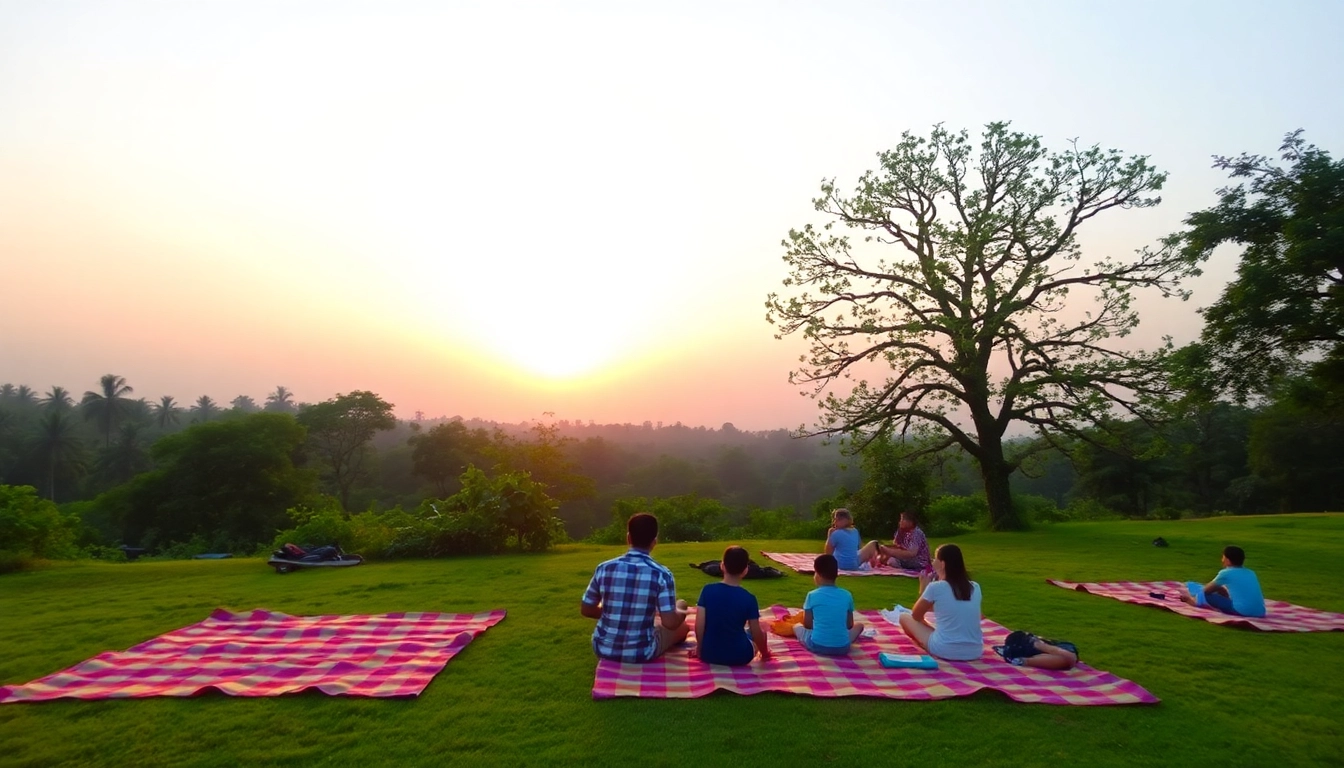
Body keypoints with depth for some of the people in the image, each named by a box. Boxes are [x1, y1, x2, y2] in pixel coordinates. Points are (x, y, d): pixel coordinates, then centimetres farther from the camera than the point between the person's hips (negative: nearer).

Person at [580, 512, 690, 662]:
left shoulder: (604, 569, -6)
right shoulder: (661, 574, -15)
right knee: (682, 626, 25)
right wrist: (680, 613, 7)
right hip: (641, 653, -3)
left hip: (603, 649, 3)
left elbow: (586, 609, 4)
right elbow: (669, 623, -16)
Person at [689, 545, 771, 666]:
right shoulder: (749, 598, -13)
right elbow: (757, 634, -6)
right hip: (739, 657, -1)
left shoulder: (707, 590, -9)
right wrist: (765, 653, 14)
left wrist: (700, 649, 9)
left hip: (709, 654, 2)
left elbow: (699, 626, -9)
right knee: (761, 633, 27)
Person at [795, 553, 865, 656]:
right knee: (859, 625, 28)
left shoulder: (812, 595, -6)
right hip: (842, 647, 1)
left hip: (817, 646, -1)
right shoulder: (847, 595, 0)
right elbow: (850, 625, 8)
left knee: (796, 627, 26)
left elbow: (807, 624, 1)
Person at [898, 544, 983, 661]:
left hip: (945, 651, -6)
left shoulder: (935, 587, -9)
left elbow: (916, 616, 6)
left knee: (904, 617, 13)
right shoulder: (975, 588, 4)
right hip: (975, 652, 6)